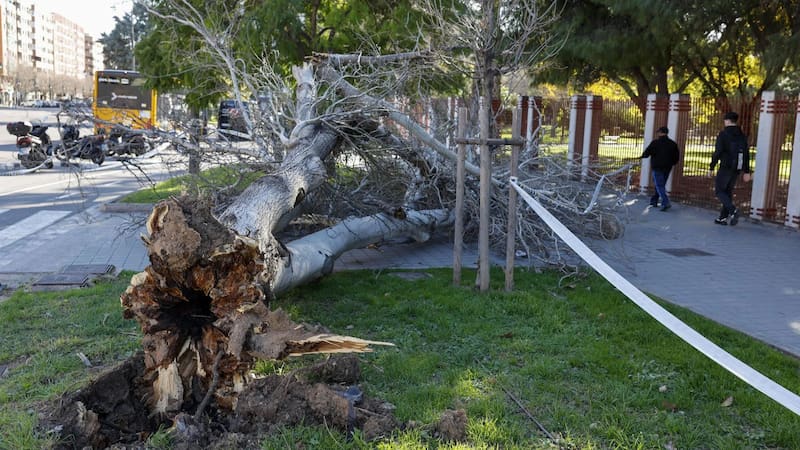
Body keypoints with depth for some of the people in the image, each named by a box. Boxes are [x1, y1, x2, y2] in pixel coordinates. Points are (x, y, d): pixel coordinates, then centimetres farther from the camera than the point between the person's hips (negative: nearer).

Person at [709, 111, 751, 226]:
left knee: (719, 190, 0)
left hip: (725, 167, -6)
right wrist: (746, 172, 15)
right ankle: (723, 217, 12)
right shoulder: (742, 136, 12)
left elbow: (717, 152, -14)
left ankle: (733, 210, -20)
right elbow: (746, 155, 12)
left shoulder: (723, 134, -7)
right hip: (736, 169, 6)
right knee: (728, 192, 12)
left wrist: (711, 167, -7)